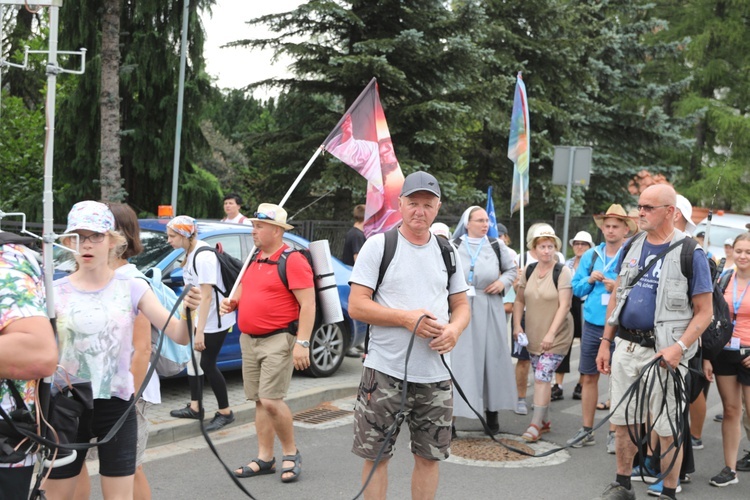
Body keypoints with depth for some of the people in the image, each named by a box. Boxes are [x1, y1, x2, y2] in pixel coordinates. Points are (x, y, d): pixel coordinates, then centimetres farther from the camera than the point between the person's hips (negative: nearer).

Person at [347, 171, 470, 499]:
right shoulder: (379, 245, -4)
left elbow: (461, 305, 16)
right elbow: (356, 306, -8)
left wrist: (455, 329, -8)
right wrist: (407, 318, -19)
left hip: (436, 373, 4)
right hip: (386, 371, -4)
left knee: (430, 456, 11)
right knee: (376, 455, 3)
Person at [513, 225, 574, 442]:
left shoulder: (562, 272, -11)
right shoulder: (529, 271, 5)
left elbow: (564, 305, -17)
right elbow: (519, 300, 13)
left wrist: (551, 333, -23)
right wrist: (517, 325, 1)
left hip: (556, 336, -5)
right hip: (533, 334, 5)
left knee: (542, 376, -12)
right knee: (541, 377, 12)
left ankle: (536, 424, -9)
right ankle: (544, 420, 24)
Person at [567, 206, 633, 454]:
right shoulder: (590, 256, 9)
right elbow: (576, 288, 13)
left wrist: (619, 288, -20)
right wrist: (590, 280, -6)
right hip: (592, 324, 4)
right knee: (589, 377, 10)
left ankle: (613, 433, 12)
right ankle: (587, 431, 21)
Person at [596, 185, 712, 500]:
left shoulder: (690, 253, -7)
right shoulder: (631, 247, 9)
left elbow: (704, 312, -7)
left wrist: (680, 347, -20)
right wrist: (605, 342, 12)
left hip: (664, 352, -5)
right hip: (626, 347, 5)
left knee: (668, 428, 3)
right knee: (623, 421, 13)